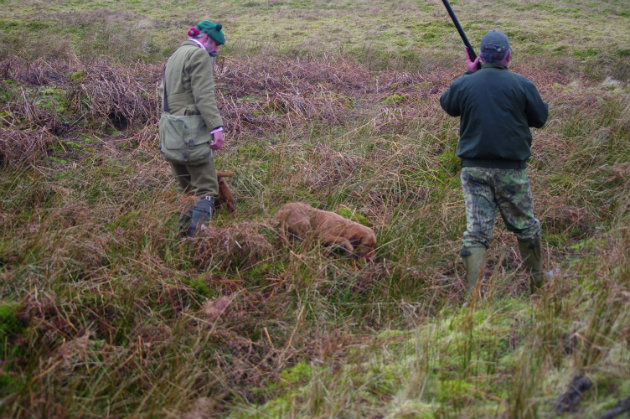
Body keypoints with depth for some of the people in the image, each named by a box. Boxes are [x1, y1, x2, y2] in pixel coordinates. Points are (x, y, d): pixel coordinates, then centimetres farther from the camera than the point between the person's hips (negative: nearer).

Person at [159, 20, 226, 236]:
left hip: (169, 134, 9)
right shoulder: (199, 55, -7)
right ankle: (197, 236, -17)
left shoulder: (175, 56, 22)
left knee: (186, 189, 15)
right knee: (206, 189, -7)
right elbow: (204, 96, -17)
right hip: (191, 133, -9)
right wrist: (216, 127, -21)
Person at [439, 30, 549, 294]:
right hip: (511, 170, -1)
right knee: (526, 227, 16)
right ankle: (538, 285, 31)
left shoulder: (463, 84, -3)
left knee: (476, 232, 1)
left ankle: (473, 292, -3)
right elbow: (540, 118, 4)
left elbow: (447, 106, 18)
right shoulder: (522, 85, -7)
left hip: (473, 168, 1)